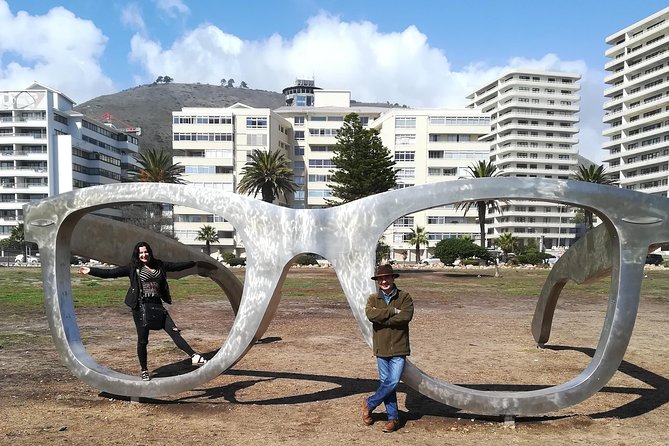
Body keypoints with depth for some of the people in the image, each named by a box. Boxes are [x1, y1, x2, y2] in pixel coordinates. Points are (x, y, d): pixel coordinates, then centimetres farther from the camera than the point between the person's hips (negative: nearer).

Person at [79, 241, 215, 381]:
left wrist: (195, 263, 21)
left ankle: (194, 356, -10)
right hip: (140, 307, -3)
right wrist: (91, 270, -14)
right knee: (142, 340, 7)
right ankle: (144, 370, 23)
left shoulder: (158, 265, 10)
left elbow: (177, 265, 16)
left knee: (174, 331, -6)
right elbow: (112, 272, -6)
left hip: (157, 305, 3)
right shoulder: (132, 268, 0)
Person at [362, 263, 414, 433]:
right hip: (381, 348, 2)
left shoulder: (404, 297, -2)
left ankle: (369, 403, 16)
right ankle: (393, 418, 23)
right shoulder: (373, 299, 5)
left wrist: (381, 318, -17)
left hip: (399, 348, -2)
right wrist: (393, 311, -20)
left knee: (393, 382, -7)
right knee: (386, 382, 9)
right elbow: (370, 314, -16)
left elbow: (406, 316, -19)